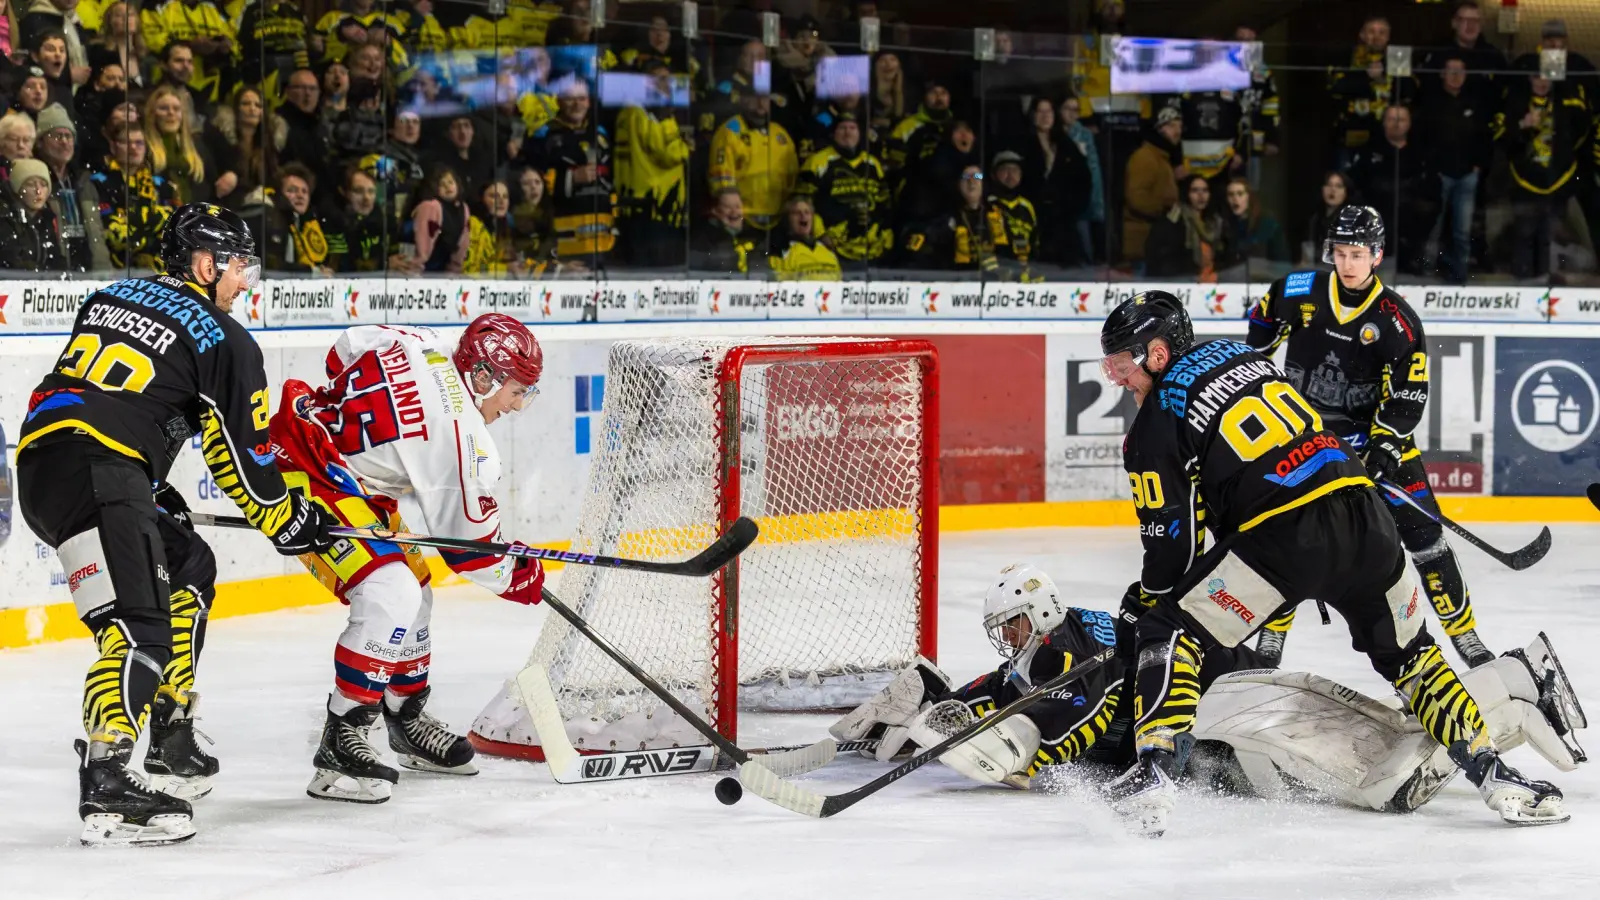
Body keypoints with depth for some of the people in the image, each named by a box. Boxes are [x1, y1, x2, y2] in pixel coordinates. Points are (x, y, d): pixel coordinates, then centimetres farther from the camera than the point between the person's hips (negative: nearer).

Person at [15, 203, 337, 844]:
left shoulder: (110, 298, 24)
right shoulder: (224, 340, 3)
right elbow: (241, 454, 6)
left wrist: (153, 488, 33)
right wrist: (288, 522, 22)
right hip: (94, 475, -9)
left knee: (188, 565, 25)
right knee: (140, 630, -17)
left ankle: (170, 733, 28)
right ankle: (105, 784, -31)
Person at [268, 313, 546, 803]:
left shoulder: (423, 345, -2)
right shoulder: (461, 435, -22)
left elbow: (344, 351, 14)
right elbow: (468, 543, -12)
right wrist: (522, 578, 4)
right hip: (299, 476, -11)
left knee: (413, 590, 17)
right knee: (389, 594, -23)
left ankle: (407, 717, 33)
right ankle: (341, 745, -16)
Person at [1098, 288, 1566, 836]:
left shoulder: (1155, 423, 4)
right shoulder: (1241, 354, 22)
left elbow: (1171, 538, 3)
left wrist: (1149, 596, 20)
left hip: (1282, 536, -6)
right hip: (1361, 510, 6)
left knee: (1170, 632, 5)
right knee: (1406, 653, 24)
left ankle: (1155, 771, -11)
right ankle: (1493, 773, 18)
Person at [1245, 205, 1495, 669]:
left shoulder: (1398, 321, -13)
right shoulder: (1298, 292, -9)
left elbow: (1408, 395, -13)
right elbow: (1261, 324, 12)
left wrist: (1385, 444, -24)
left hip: (1372, 431, -1)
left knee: (1420, 524, -6)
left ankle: (1463, 632, 4)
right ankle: (1271, 636, 6)